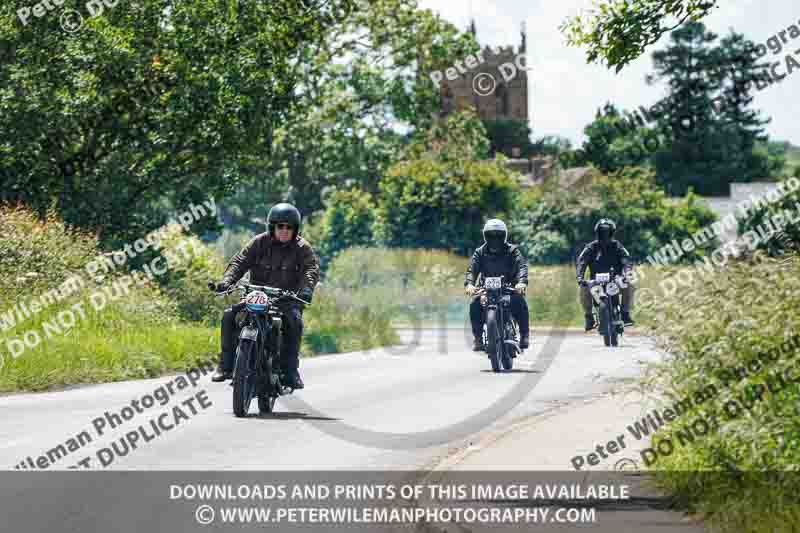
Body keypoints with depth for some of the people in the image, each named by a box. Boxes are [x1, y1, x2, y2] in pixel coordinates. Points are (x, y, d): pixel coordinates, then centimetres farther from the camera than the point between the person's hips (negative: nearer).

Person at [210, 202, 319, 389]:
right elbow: (240, 261, -6)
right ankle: (226, 365, -9)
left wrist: (306, 288, -38)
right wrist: (227, 280, -25)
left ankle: (290, 369, -22)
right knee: (229, 315, -18)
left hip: (287, 298, -2)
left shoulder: (302, 248, -1)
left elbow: (312, 268, -16)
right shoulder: (260, 242, 3)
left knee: (294, 320, -32)